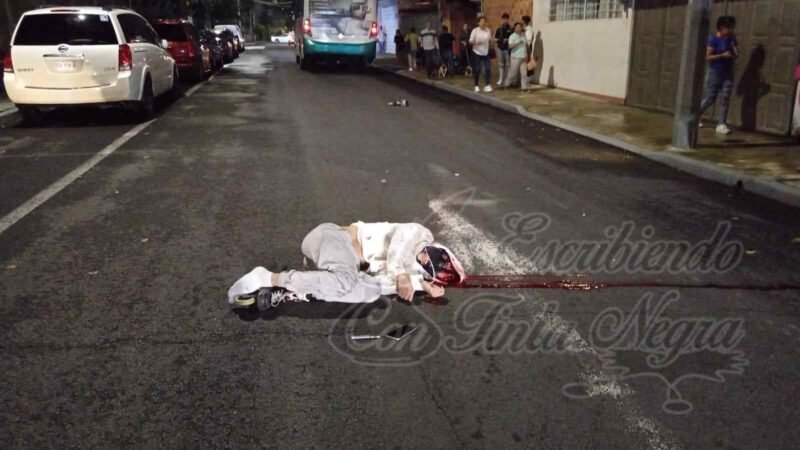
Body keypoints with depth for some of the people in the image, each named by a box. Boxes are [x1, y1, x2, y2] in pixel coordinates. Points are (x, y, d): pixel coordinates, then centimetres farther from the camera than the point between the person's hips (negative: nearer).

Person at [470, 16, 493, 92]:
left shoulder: (488, 30, 2)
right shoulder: (475, 31, -9)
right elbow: (470, 42, -9)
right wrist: (476, 42, -27)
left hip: (486, 53, 3)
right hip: (477, 53, -3)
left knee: (488, 69, -5)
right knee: (477, 70, 2)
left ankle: (488, 85, 1)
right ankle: (477, 86, 15)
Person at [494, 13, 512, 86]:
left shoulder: (511, 29, -2)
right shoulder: (499, 29, 8)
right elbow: (495, 38, 13)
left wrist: (508, 40, -17)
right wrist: (498, 39, -9)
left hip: (507, 49, -3)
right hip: (500, 48, 3)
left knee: (508, 64, -3)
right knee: (501, 64, 7)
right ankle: (501, 79, 14)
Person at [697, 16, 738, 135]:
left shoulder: (731, 39, 6)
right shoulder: (713, 39, -10)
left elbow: (736, 55, 5)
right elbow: (708, 57, -14)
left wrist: (734, 43, -7)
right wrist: (723, 55, -22)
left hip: (728, 73, 5)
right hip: (715, 72, -5)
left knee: (725, 100, -3)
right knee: (710, 99, 2)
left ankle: (721, 125, -3)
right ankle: (695, 116, 24)